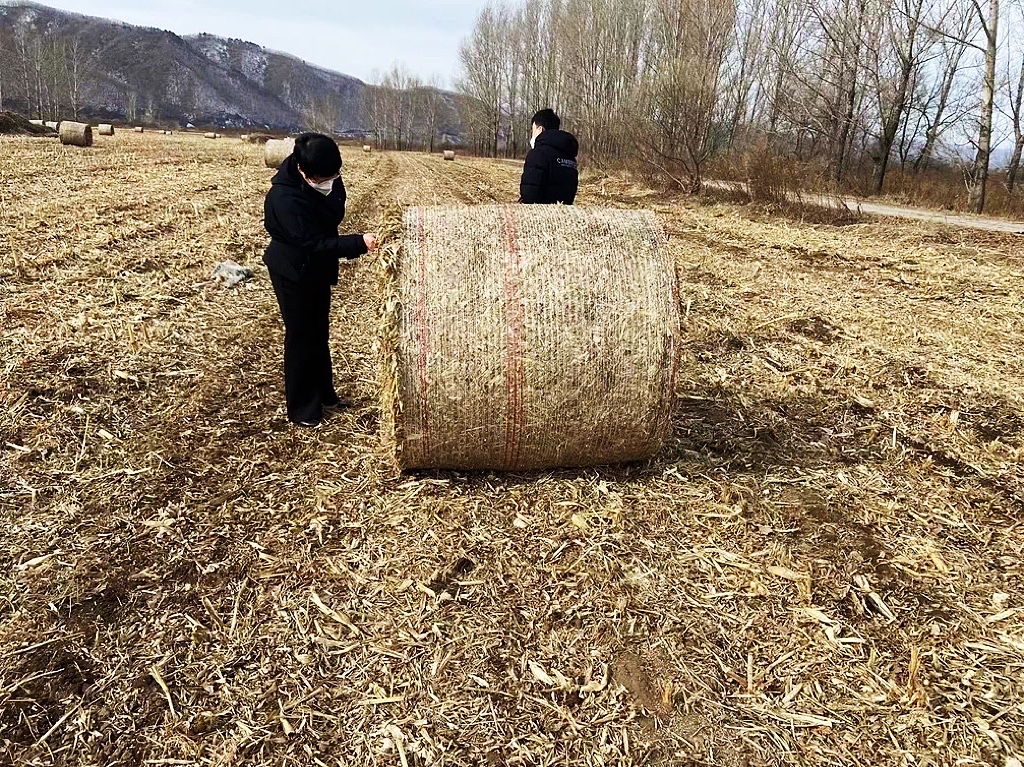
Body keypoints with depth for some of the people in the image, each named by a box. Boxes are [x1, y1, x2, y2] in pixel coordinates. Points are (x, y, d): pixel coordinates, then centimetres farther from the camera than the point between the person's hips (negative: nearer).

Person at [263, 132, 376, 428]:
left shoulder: (327, 177, -9)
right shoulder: (285, 199, -32)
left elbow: (334, 213, 6)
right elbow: (314, 243, -33)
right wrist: (359, 242, -39)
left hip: (318, 268, 8)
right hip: (293, 273, -8)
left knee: (319, 332, 18)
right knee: (301, 337, 0)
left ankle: (324, 393, 34)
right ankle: (301, 408, 13)